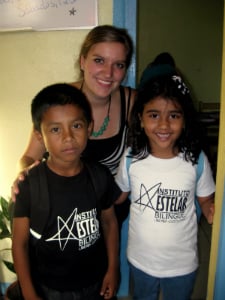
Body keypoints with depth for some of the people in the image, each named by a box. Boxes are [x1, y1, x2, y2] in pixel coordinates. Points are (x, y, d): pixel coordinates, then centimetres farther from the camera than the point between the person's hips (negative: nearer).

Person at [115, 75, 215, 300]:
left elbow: (205, 199, -5)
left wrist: (212, 211, -26)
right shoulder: (131, 157, -17)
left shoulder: (196, 160, -20)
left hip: (182, 263, 0)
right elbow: (119, 196, -3)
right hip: (140, 259, 1)